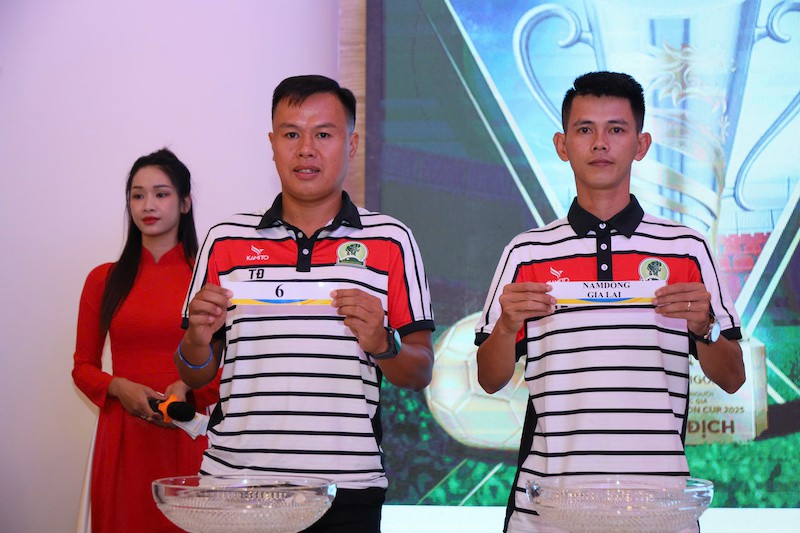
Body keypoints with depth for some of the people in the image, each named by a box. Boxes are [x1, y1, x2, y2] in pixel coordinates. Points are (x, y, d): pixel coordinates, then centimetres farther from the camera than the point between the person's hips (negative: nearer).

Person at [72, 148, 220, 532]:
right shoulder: (104, 279, 11)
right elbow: (83, 367, 13)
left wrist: (187, 389, -11)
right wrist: (120, 387, -6)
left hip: (188, 433, -2)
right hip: (123, 433, 2)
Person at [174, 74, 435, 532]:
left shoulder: (391, 240, 4)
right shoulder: (225, 240, 8)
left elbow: (420, 373, 4)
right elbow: (197, 376, 13)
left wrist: (381, 344, -15)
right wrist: (198, 340, -7)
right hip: (233, 479, 1)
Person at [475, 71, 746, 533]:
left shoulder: (686, 248, 6)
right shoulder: (526, 253, 7)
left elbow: (731, 379, 7)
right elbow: (491, 380, 8)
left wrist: (704, 325, -12)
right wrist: (507, 326, -11)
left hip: (657, 494, 0)